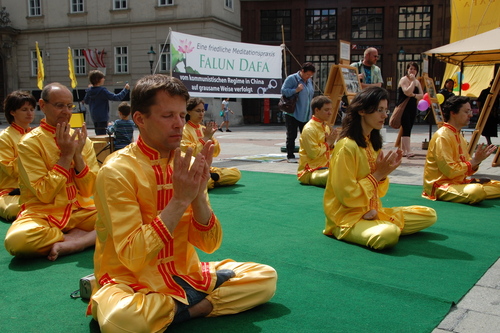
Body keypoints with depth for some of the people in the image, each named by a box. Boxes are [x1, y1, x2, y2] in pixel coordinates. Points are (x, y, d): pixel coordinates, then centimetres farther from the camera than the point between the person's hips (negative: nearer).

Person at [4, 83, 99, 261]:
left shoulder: (81, 139, 6)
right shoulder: (30, 142, -5)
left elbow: (89, 191, 1)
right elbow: (44, 194, -12)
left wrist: (78, 154, -11)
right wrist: (66, 156, -14)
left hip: (80, 211, 3)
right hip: (43, 214, -3)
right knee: (16, 239, -36)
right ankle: (87, 237, -18)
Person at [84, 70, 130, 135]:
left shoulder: (89, 91, 4)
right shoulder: (102, 91, -18)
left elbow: (86, 101, 20)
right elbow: (116, 97, -20)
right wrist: (125, 89, -11)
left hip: (94, 117, 8)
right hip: (102, 117, -8)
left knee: (98, 134, 15)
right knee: (102, 135, -7)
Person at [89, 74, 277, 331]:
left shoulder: (188, 165, -1)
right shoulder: (117, 170, -17)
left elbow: (210, 244, -2)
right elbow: (133, 257, -24)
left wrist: (199, 196, -19)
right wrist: (180, 199, -27)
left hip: (184, 275, 5)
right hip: (131, 281, -4)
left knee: (266, 277, -3)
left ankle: (179, 309, -9)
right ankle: (191, 304, -9)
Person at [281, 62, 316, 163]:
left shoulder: (309, 80, 11)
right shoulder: (292, 78, -10)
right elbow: (283, 91, -14)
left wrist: (310, 111, 16)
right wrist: (296, 90, -24)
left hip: (305, 114, 6)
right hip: (292, 113, -6)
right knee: (291, 135, 0)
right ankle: (290, 156, 9)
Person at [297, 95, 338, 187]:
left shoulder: (326, 126, 14)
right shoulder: (309, 129, -14)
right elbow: (313, 154, -20)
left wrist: (331, 144, 0)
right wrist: (328, 142, -10)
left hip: (325, 167, 9)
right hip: (310, 172, -9)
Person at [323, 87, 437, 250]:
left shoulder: (373, 143, 9)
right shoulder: (347, 146, -17)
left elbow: (378, 192, 14)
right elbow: (347, 196, -19)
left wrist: (384, 174, -6)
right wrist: (377, 174, -17)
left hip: (372, 213, 9)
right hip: (347, 218, -9)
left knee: (429, 215, 8)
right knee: (388, 234, -36)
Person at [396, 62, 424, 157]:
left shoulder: (417, 82, 15)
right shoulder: (404, 80, -6)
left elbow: (422, 96, 5)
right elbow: (407, 92, -21)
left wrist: (414, 95, -14)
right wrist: (413, 81, -14)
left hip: (413, 108, 7)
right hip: (403, 108, -7)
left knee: (407, 129, 8)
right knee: (406, 129, -14)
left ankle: (403, 151, 13)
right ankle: (408, 151, -17)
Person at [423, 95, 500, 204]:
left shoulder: (459, 136, 14)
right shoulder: (442, 136, -15)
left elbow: (467, 169, 14)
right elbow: (450, 171, -21)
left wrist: (476, 160, -5)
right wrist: (474, 161, -13)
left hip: (459, 182, 8)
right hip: (441, 186, -8)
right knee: (476, 191, -32)